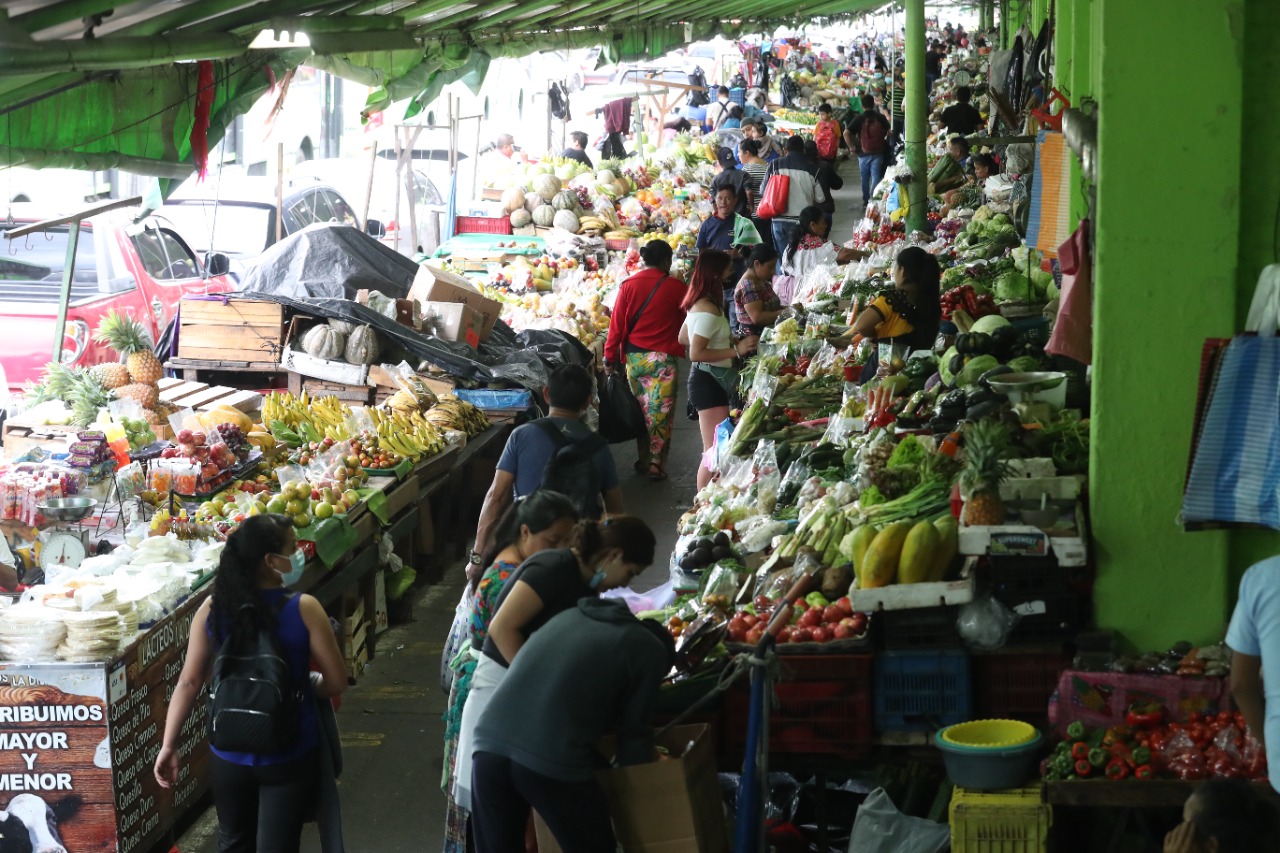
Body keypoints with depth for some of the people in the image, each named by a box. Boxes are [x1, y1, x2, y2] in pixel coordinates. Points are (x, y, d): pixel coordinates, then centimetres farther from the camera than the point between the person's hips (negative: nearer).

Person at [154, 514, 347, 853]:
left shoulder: (212, 609, -8)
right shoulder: (303, 609, -17)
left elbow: (189, 682, -6)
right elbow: (336, 682, -11)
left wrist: (168, 745, 2)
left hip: (229, 757, 3)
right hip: (289, 757, -3)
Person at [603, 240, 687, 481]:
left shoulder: (629, 285, -1)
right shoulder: (675, 287, -7)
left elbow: (617, 324, -1)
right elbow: (686, 321, 2)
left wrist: (610, 357, 6)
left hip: (634, 357, 3)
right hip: (663, 359, -3)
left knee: (640, 409, 17)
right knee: (660, 412, 3)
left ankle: (642, 458, 24)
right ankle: (656, 463, 1)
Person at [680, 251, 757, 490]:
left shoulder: (699, 305, 11)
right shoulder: (708, 311, -19)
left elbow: (683, 338, 24)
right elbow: (696, 354, -24)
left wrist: (726, 341, 20)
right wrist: (736, 350, -22)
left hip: (710, 381, 11)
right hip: (709, 382, -11)